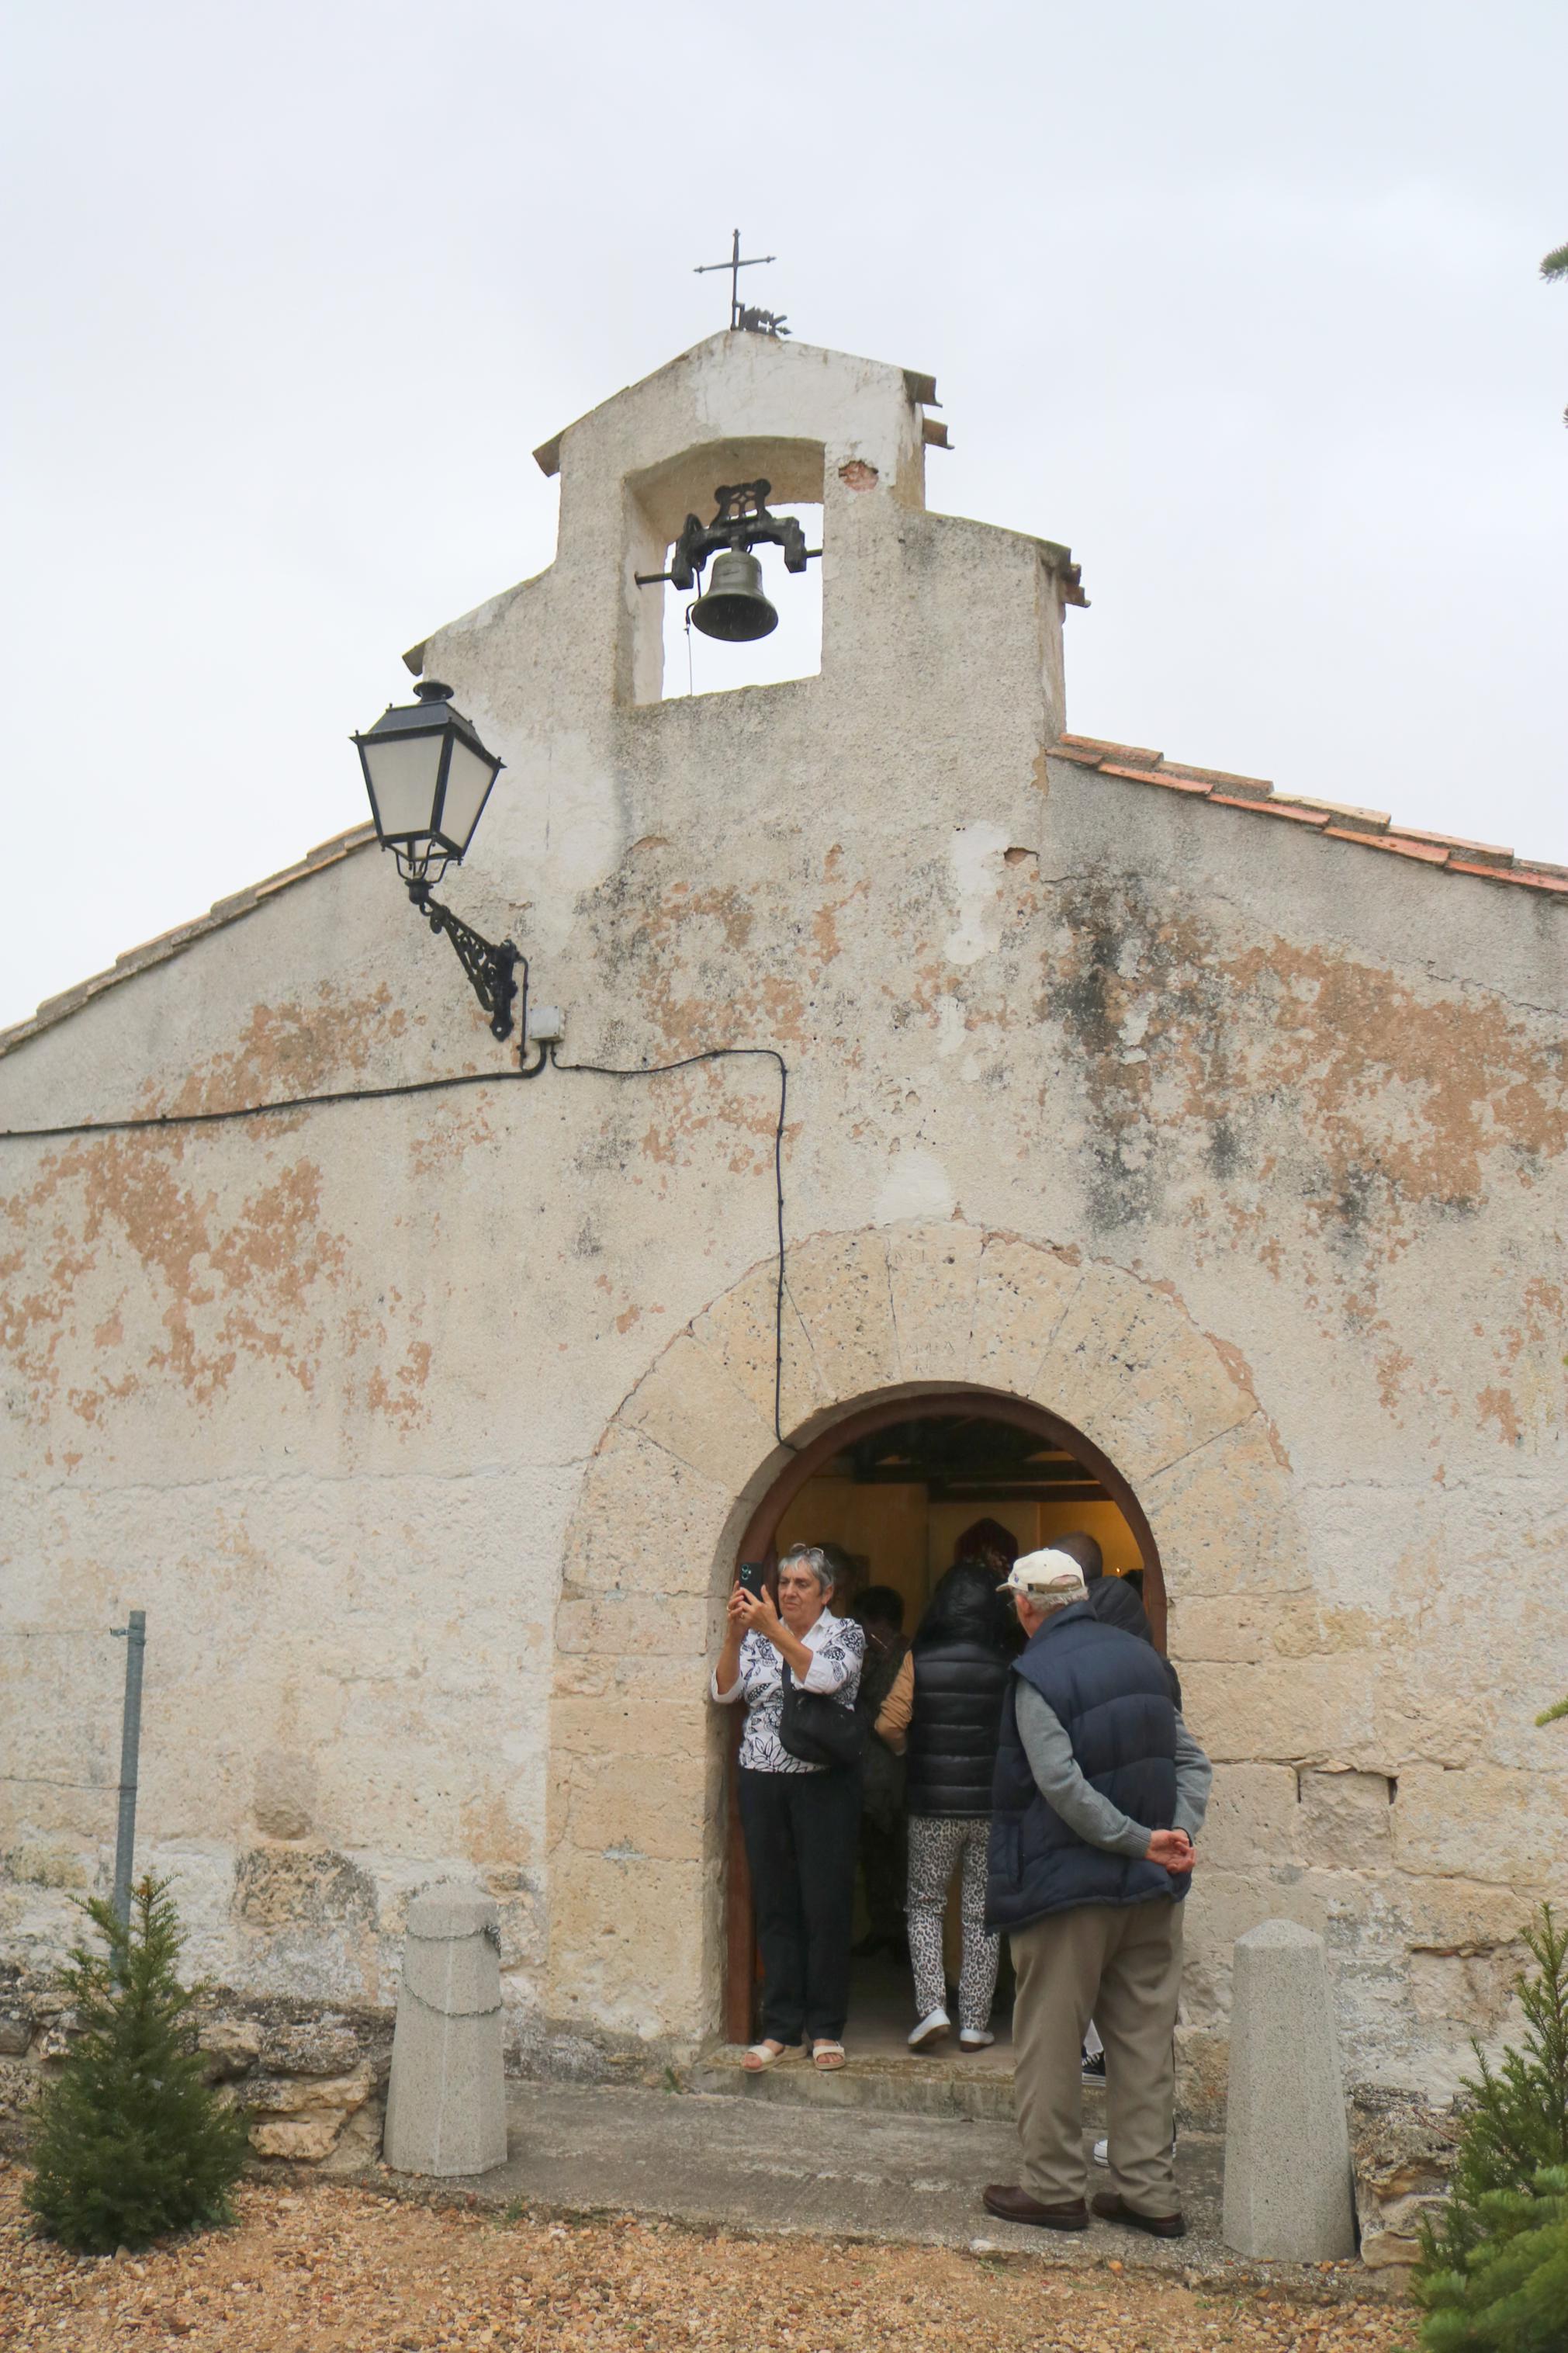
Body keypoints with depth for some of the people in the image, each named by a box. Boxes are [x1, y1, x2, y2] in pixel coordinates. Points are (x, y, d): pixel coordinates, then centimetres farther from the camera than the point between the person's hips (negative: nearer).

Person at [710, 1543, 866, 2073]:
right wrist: (734, 1637, -16)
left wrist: (773, 1630, -24)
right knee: (774, 1906, 5)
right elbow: (724, 1692, -1)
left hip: (824, 1784, -3)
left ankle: (825, 2029, 10)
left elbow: (824, 1677, -18)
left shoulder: (845, 1633, 2)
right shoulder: (759, 1636, 11)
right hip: (762, 1783, 3)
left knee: (826, 1905, -1)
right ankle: (781, 2029, 13)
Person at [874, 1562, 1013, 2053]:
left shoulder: (920, 1661, -7)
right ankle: (975, 2023, 11)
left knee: (925, 1904, 14)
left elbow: (889, 1725, -7)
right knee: (982, 1913, 10)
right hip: (994, 1805, 1)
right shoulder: (1009, 1666, -6)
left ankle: (931, 2006, 1)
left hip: (933, 1805, 0)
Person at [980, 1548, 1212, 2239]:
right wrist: (1179, 1833, -5)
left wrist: (1141, 1840, -17)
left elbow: (1063, 1786, -21)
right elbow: (1191, 1760, 6)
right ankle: (1150, 2193, 14)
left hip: (1067, 1884, -6)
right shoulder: (1139, 1656, 9)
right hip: (1151, 1892, 6)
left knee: (1049, 2042, 6)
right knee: (1144, 2039, 11)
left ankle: (1053, 2187, 12)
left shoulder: (1037, 1674, -12)